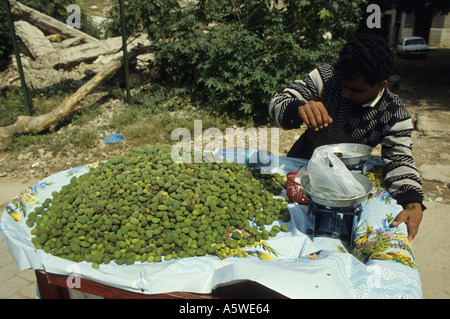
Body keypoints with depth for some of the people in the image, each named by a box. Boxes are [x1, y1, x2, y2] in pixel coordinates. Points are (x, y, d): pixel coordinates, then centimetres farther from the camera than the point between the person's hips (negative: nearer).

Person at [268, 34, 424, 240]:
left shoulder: (395, 117, -16)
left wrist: (414, 204, -40)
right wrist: (298, 109, -45)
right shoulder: (327, 75, -17)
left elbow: (399, 161, -19)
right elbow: (278, 103, -19)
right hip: (303, 159, 1)